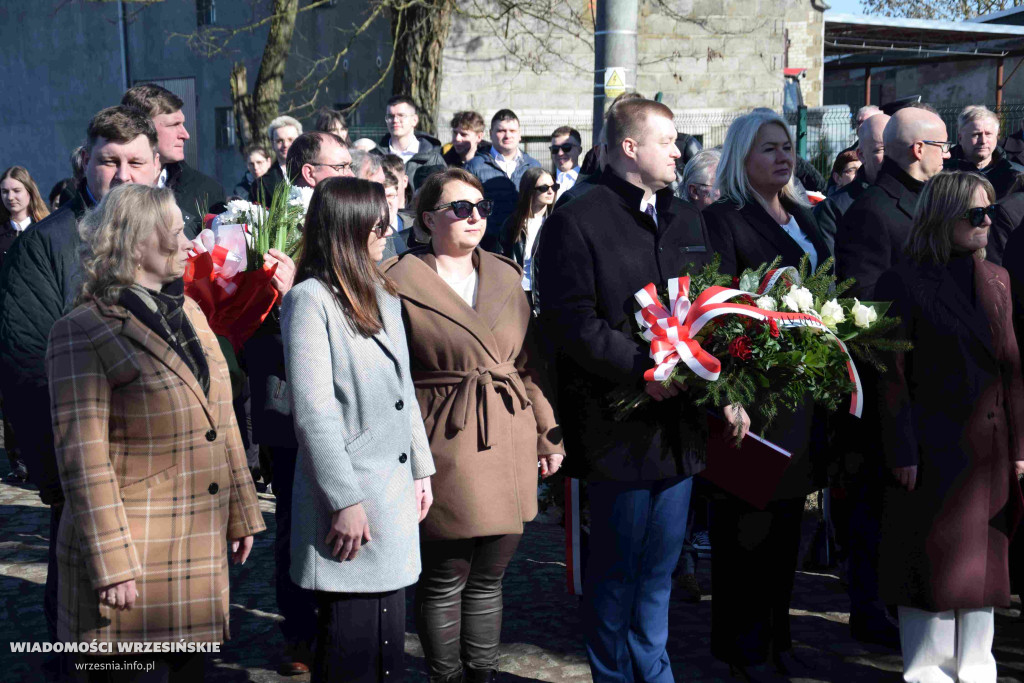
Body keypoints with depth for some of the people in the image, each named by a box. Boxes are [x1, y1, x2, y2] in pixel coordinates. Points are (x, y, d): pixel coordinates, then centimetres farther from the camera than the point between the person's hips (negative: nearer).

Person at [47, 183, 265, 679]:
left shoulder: (190, 313, 12)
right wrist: (111, 563, -17)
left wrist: (241, 513, 14)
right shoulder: (84, 332, -11)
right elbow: (83, 460, -15)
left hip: (201, 547, 7)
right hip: (135, 562, -6)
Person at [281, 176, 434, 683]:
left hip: (395, 493, 7)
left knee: (389, 641, 12)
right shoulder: (310, 300, -11)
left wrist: (421, 469, 15)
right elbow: (312, 412, -15)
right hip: (350, 503, -7)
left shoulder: (383, 296, 14)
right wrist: (345, 500, -16)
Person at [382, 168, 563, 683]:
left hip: (508, 445, 5)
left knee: (489, 578, 14)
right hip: (446, 451, -5)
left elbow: (529, 362, 14)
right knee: (445, 580, 4)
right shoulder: (400, 282, -5)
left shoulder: (506, 275, 11)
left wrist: (548, 434, 12)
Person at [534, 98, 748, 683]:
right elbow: (571, 322, -15)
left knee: (661, 562, 15)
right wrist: (643, 367, -23)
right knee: (617, 564, 5)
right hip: (620, 422, -6)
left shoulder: (689, 219, 15)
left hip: (681, 419, 6)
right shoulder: (577, 222, -7)